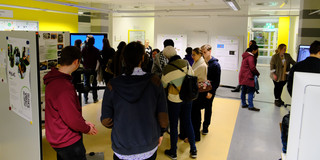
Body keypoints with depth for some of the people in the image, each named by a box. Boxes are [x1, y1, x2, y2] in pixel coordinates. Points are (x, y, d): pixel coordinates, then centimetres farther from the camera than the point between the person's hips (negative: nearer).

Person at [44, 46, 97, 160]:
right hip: (69, 142, -10)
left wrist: (83, 122, 7)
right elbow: (72, 119, -26)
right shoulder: (64, 87, -29)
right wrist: (87, 129, -8)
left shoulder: (54, 80, 5)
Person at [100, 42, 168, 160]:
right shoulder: (154, 81, -15)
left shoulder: (113, 85, -15)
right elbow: (163, 116, -10)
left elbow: (106, 120, -8)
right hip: (149, 148, 1)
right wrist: (160, 133, 9)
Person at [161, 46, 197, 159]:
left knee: (173, 125, 10)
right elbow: (192, 76, 5)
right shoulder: (186, 63, -8)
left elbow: (163, 85, -6)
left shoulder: (167, 69, -20)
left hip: (174, 100, -4)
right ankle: (193, 150, 27)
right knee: (187, 122, 17)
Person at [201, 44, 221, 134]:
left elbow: (217, 81, -10)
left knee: (208, 108, 9)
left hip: (209, 90, -4)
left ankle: (205, 126, 25)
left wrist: (211, 92, -15)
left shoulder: (215, 64, -10)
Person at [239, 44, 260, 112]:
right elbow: (252, 67, -19)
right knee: (251, 91, -5)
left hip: (243, 76, 10)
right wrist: (257, 73, -2)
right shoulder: (250, 57, -17)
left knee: (243, 90, 14)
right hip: (248, 77, -10)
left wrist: (255, 73, 16)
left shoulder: (246, 56, 13)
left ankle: (243, 104, 22)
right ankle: (250, 106, -4)